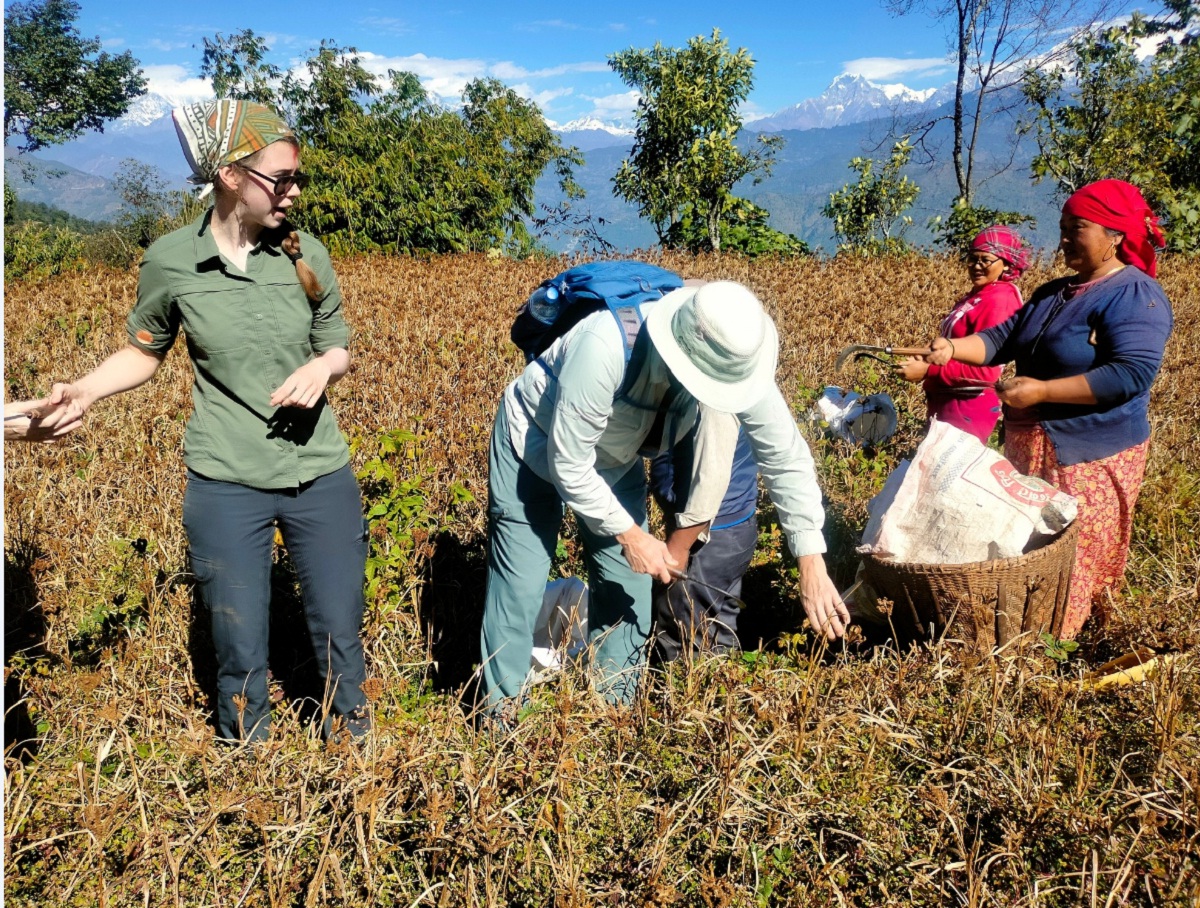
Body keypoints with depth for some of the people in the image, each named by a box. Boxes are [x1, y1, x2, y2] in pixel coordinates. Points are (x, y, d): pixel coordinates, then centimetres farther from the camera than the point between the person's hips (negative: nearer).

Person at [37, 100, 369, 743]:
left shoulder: (305, 254, -3)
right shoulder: (171, 261, -6)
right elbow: (144, 352, 8)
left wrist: (322, 367, -14)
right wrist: (84, 390, -9)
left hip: (323, 478, 2)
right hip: (226, 485, -1)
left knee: (340, 637, 13)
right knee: (240, 652, 9)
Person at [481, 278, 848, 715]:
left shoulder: (735, 361, -26)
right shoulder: (604, 349, -42)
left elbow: (786, 455, -19)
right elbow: (568, 464, -32)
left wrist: (813, 566, -22)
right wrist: (629, 534, -27)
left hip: (616, 460, 5)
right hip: (535, 446, -4)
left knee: (627, 584, 5)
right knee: (518, 586, -5)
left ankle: (617, 710, 25)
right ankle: (499, 716, 15)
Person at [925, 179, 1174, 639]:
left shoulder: (1135, 296, -14)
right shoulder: (1053, 294, 14)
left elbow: (1132, 375, -25)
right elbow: (1002, 338, 7)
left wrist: (1042, 391, -25)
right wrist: (952, 348, -13)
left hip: (1091, 457, -9)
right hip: (1030, 449, 9)